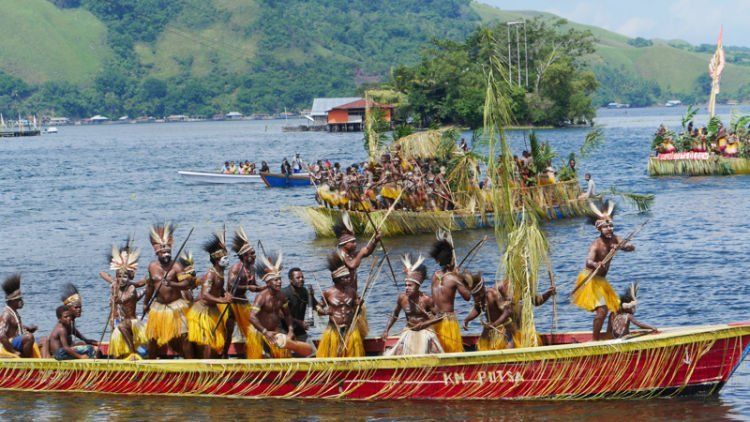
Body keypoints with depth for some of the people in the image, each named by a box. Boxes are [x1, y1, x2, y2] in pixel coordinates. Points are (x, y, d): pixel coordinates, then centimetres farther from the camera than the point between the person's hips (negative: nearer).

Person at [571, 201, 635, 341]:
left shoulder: (614, 240, -3)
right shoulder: (596, 245, -25)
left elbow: (631, 247, -15)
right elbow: (588, 262, -42)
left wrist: (621, 246, -36)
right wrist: (597, 265, -65)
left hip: (601, 280, 9)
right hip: (590, 280, -9)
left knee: (615, 307, 19)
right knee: (602, 310, -20)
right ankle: (595, 340, -12)